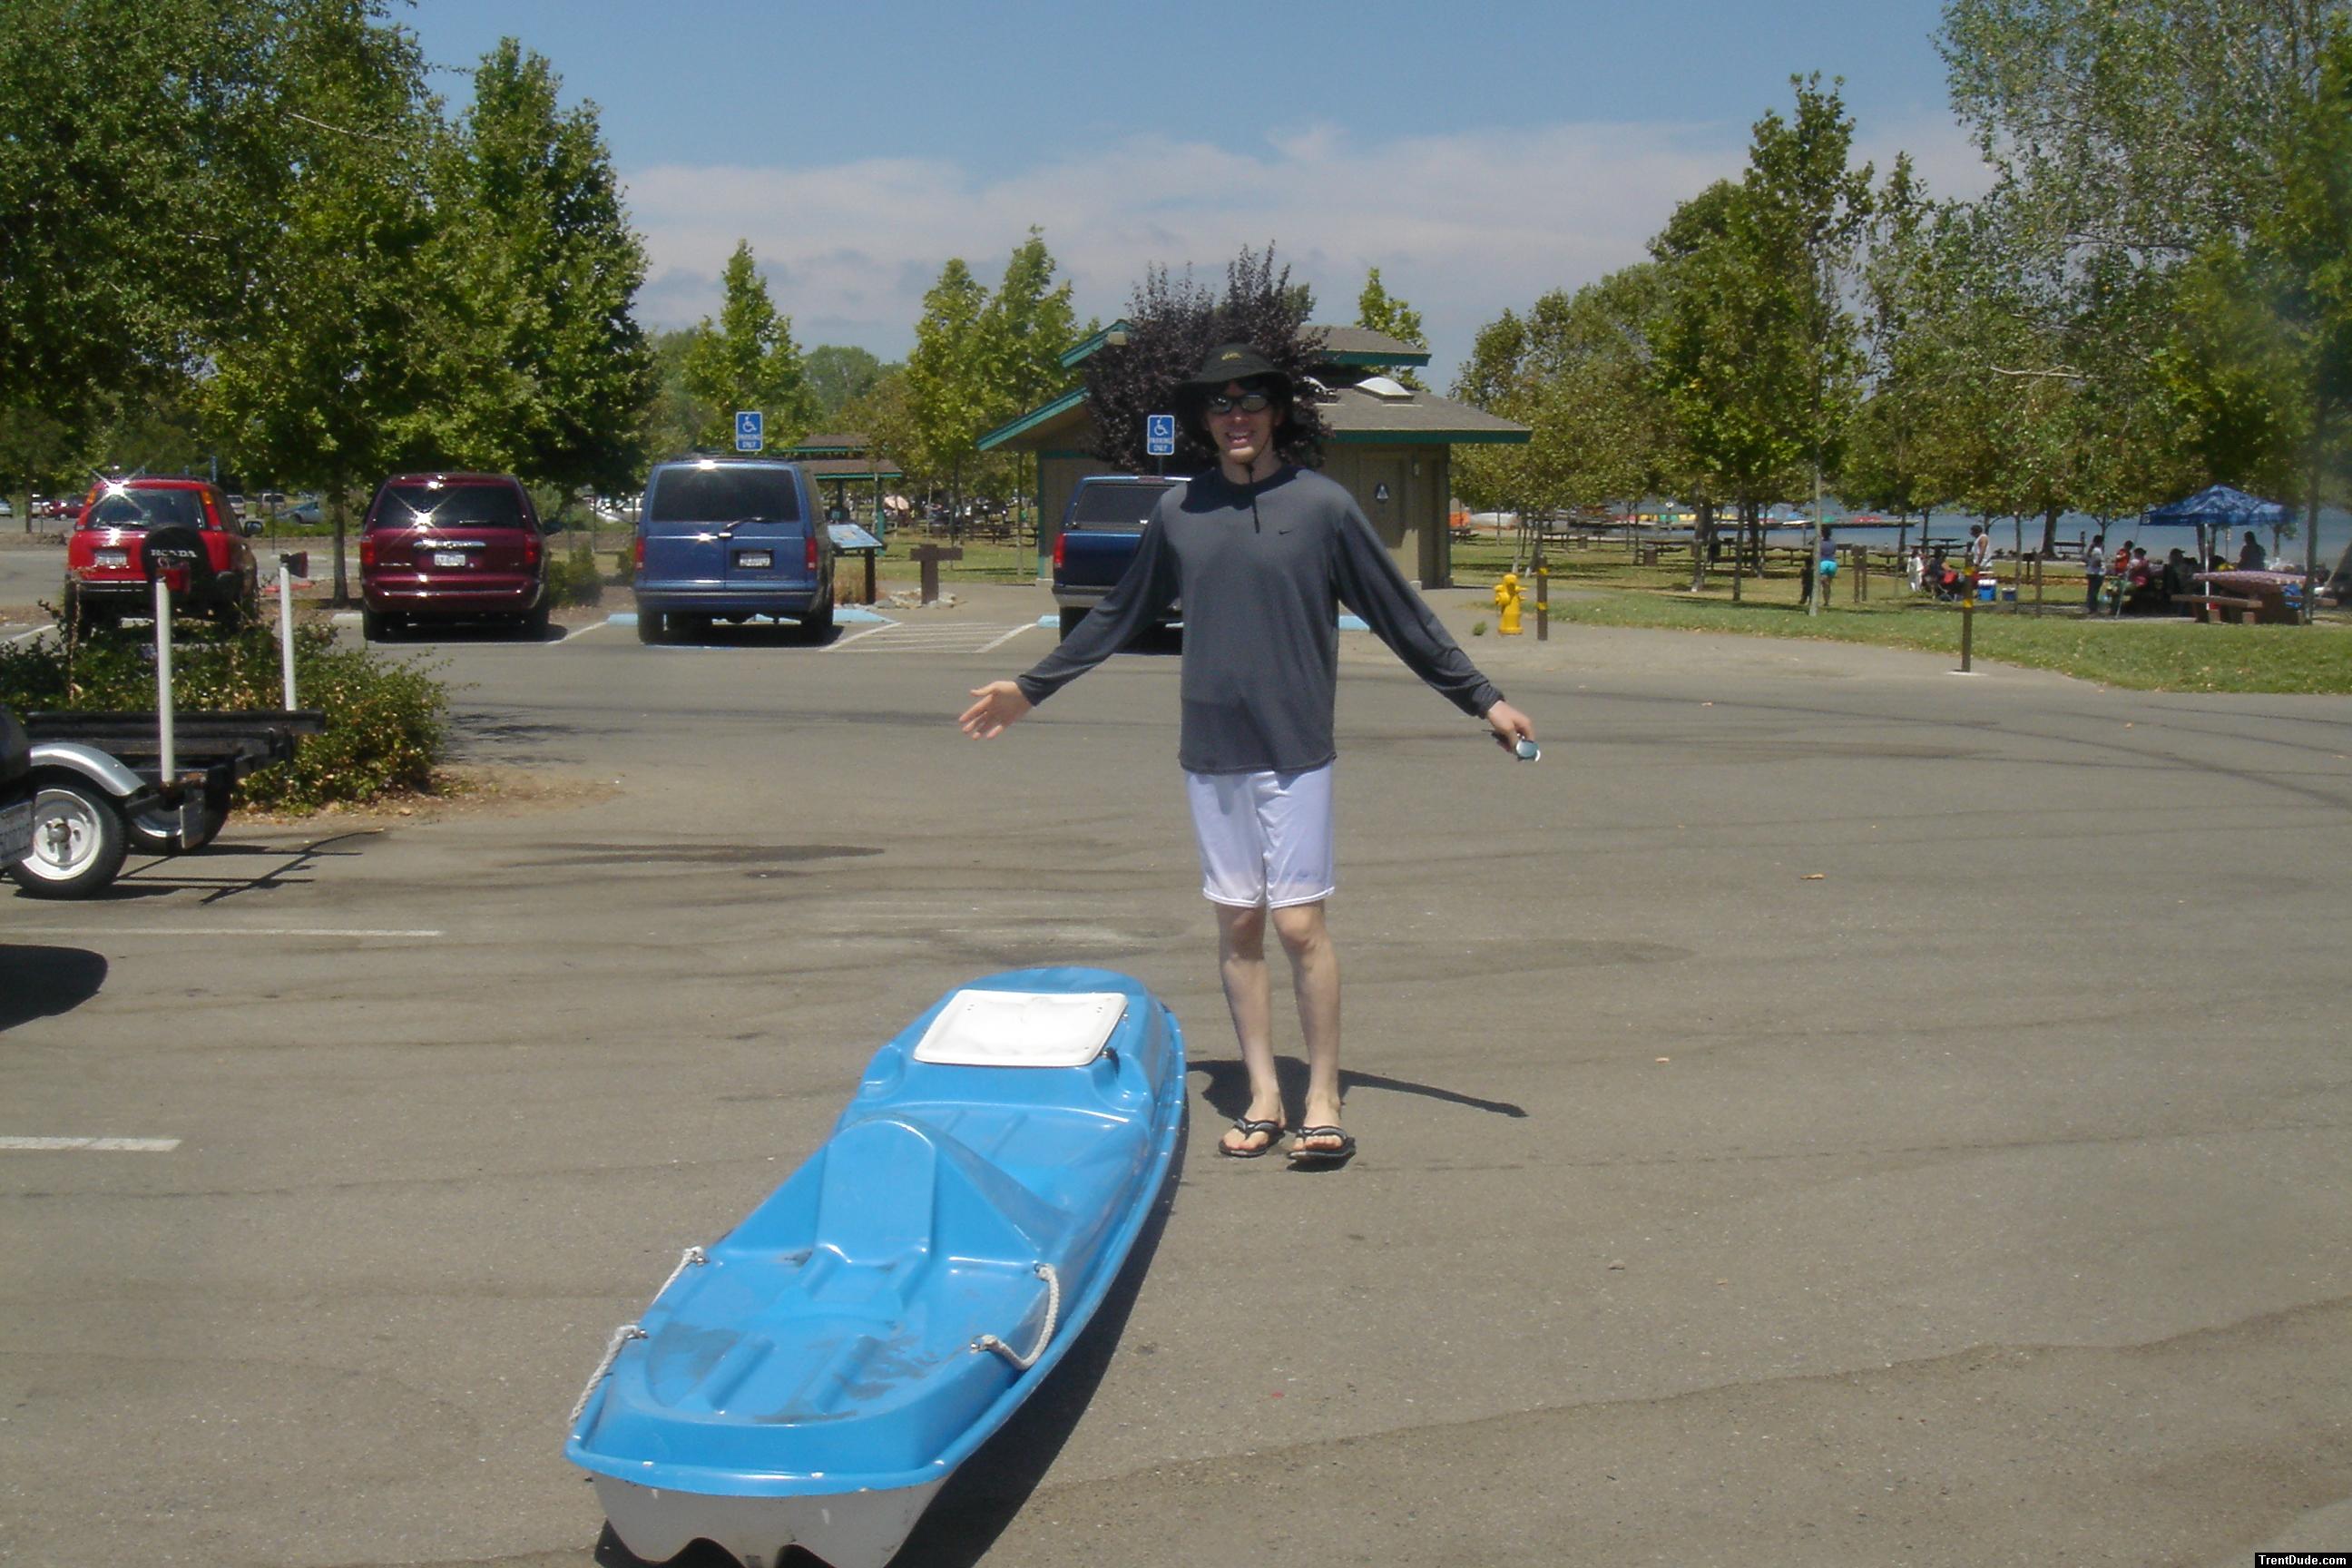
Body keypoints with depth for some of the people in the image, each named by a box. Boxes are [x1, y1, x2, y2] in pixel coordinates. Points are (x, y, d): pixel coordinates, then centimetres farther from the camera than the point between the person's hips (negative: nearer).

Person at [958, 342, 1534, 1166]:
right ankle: (1263, 1098, 16)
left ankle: (1321, 1101, 7)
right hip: (1210, 750, 3)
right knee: (1237, 924, 7)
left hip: (1296, 749, -3)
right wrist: (1031, 687, 21)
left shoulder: (1322, 504, -1)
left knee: (1299, 922, -5)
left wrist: (1483, 699, 0)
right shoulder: (1178, 511, 7)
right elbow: (1119, 616, 18)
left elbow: (1402, 616, 2)